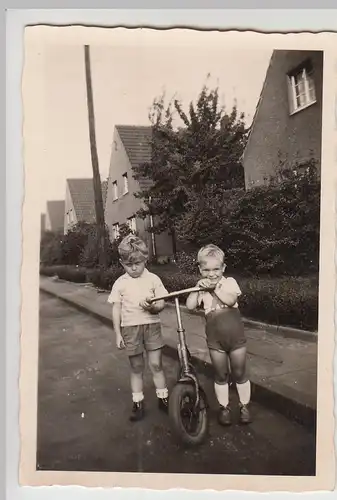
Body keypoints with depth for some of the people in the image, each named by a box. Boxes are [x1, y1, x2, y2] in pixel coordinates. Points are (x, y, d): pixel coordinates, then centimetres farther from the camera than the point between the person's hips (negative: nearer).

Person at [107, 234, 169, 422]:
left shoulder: (153, 279, -3)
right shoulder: (120, 283, -2)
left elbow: (161, 304, -3)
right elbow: (116, 309, 1)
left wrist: (151, 306, -26)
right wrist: (118, 333, -1)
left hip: (151, 325, 0)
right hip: (130, 328, 1)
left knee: (156, 365, 5)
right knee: (136, 368, 11)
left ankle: (163, 398, 22)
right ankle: (138, 403, 23)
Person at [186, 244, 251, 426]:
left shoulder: (229, 282, -3)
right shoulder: (201, 289, 0)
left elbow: (231, 300, -21)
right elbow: (190, 306, -14)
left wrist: (215, 287, -18)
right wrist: (198, 287, -20)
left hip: (236, 337, -1)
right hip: (215, 340, 1)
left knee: (239, 374, 11)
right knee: (221, 375, 12)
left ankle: (244, 406, 29)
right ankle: (224, 408, 29)